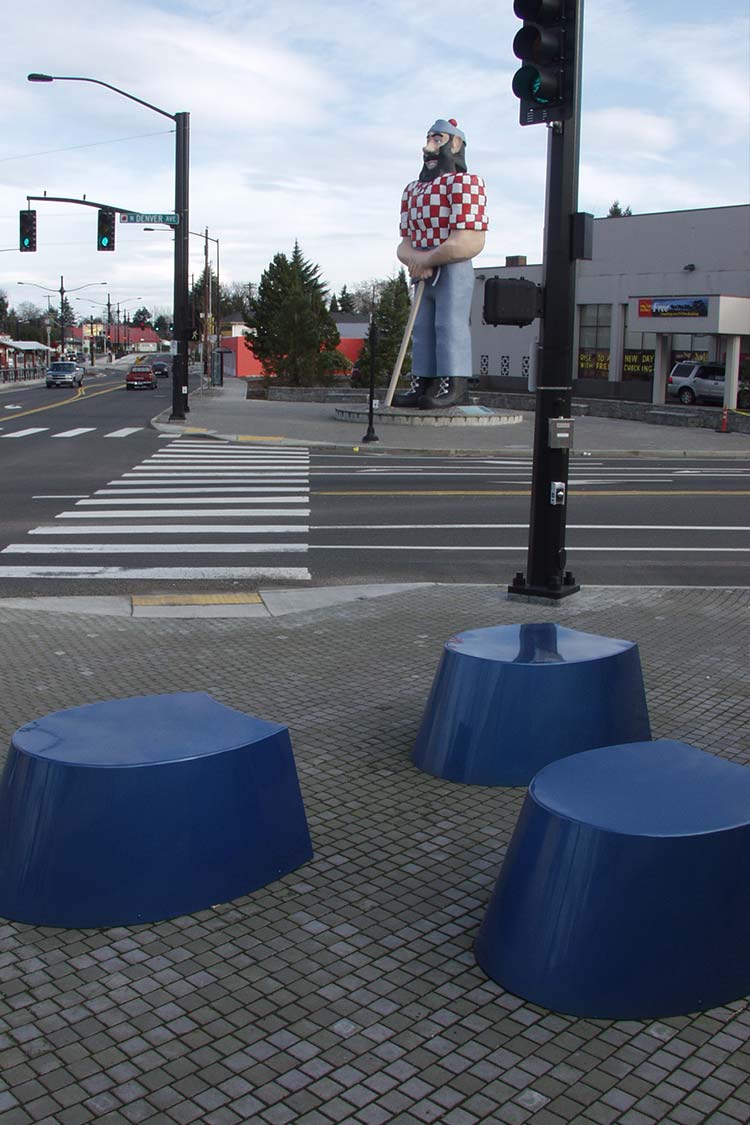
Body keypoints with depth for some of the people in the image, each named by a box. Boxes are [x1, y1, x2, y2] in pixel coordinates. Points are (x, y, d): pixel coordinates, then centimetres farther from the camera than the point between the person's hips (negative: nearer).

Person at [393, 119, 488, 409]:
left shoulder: (465, 183, -8)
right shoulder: (412, 189, 19)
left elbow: (471, 243, -19)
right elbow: (404, 243, 13)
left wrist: (427, 260, -14)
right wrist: (414, 257, -12)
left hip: (454, 270, -8)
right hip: (422, 275, 8)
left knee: (450, 324, -10)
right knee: (421, 328, 7)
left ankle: (453, 385, -10)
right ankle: (422, 384, 10)